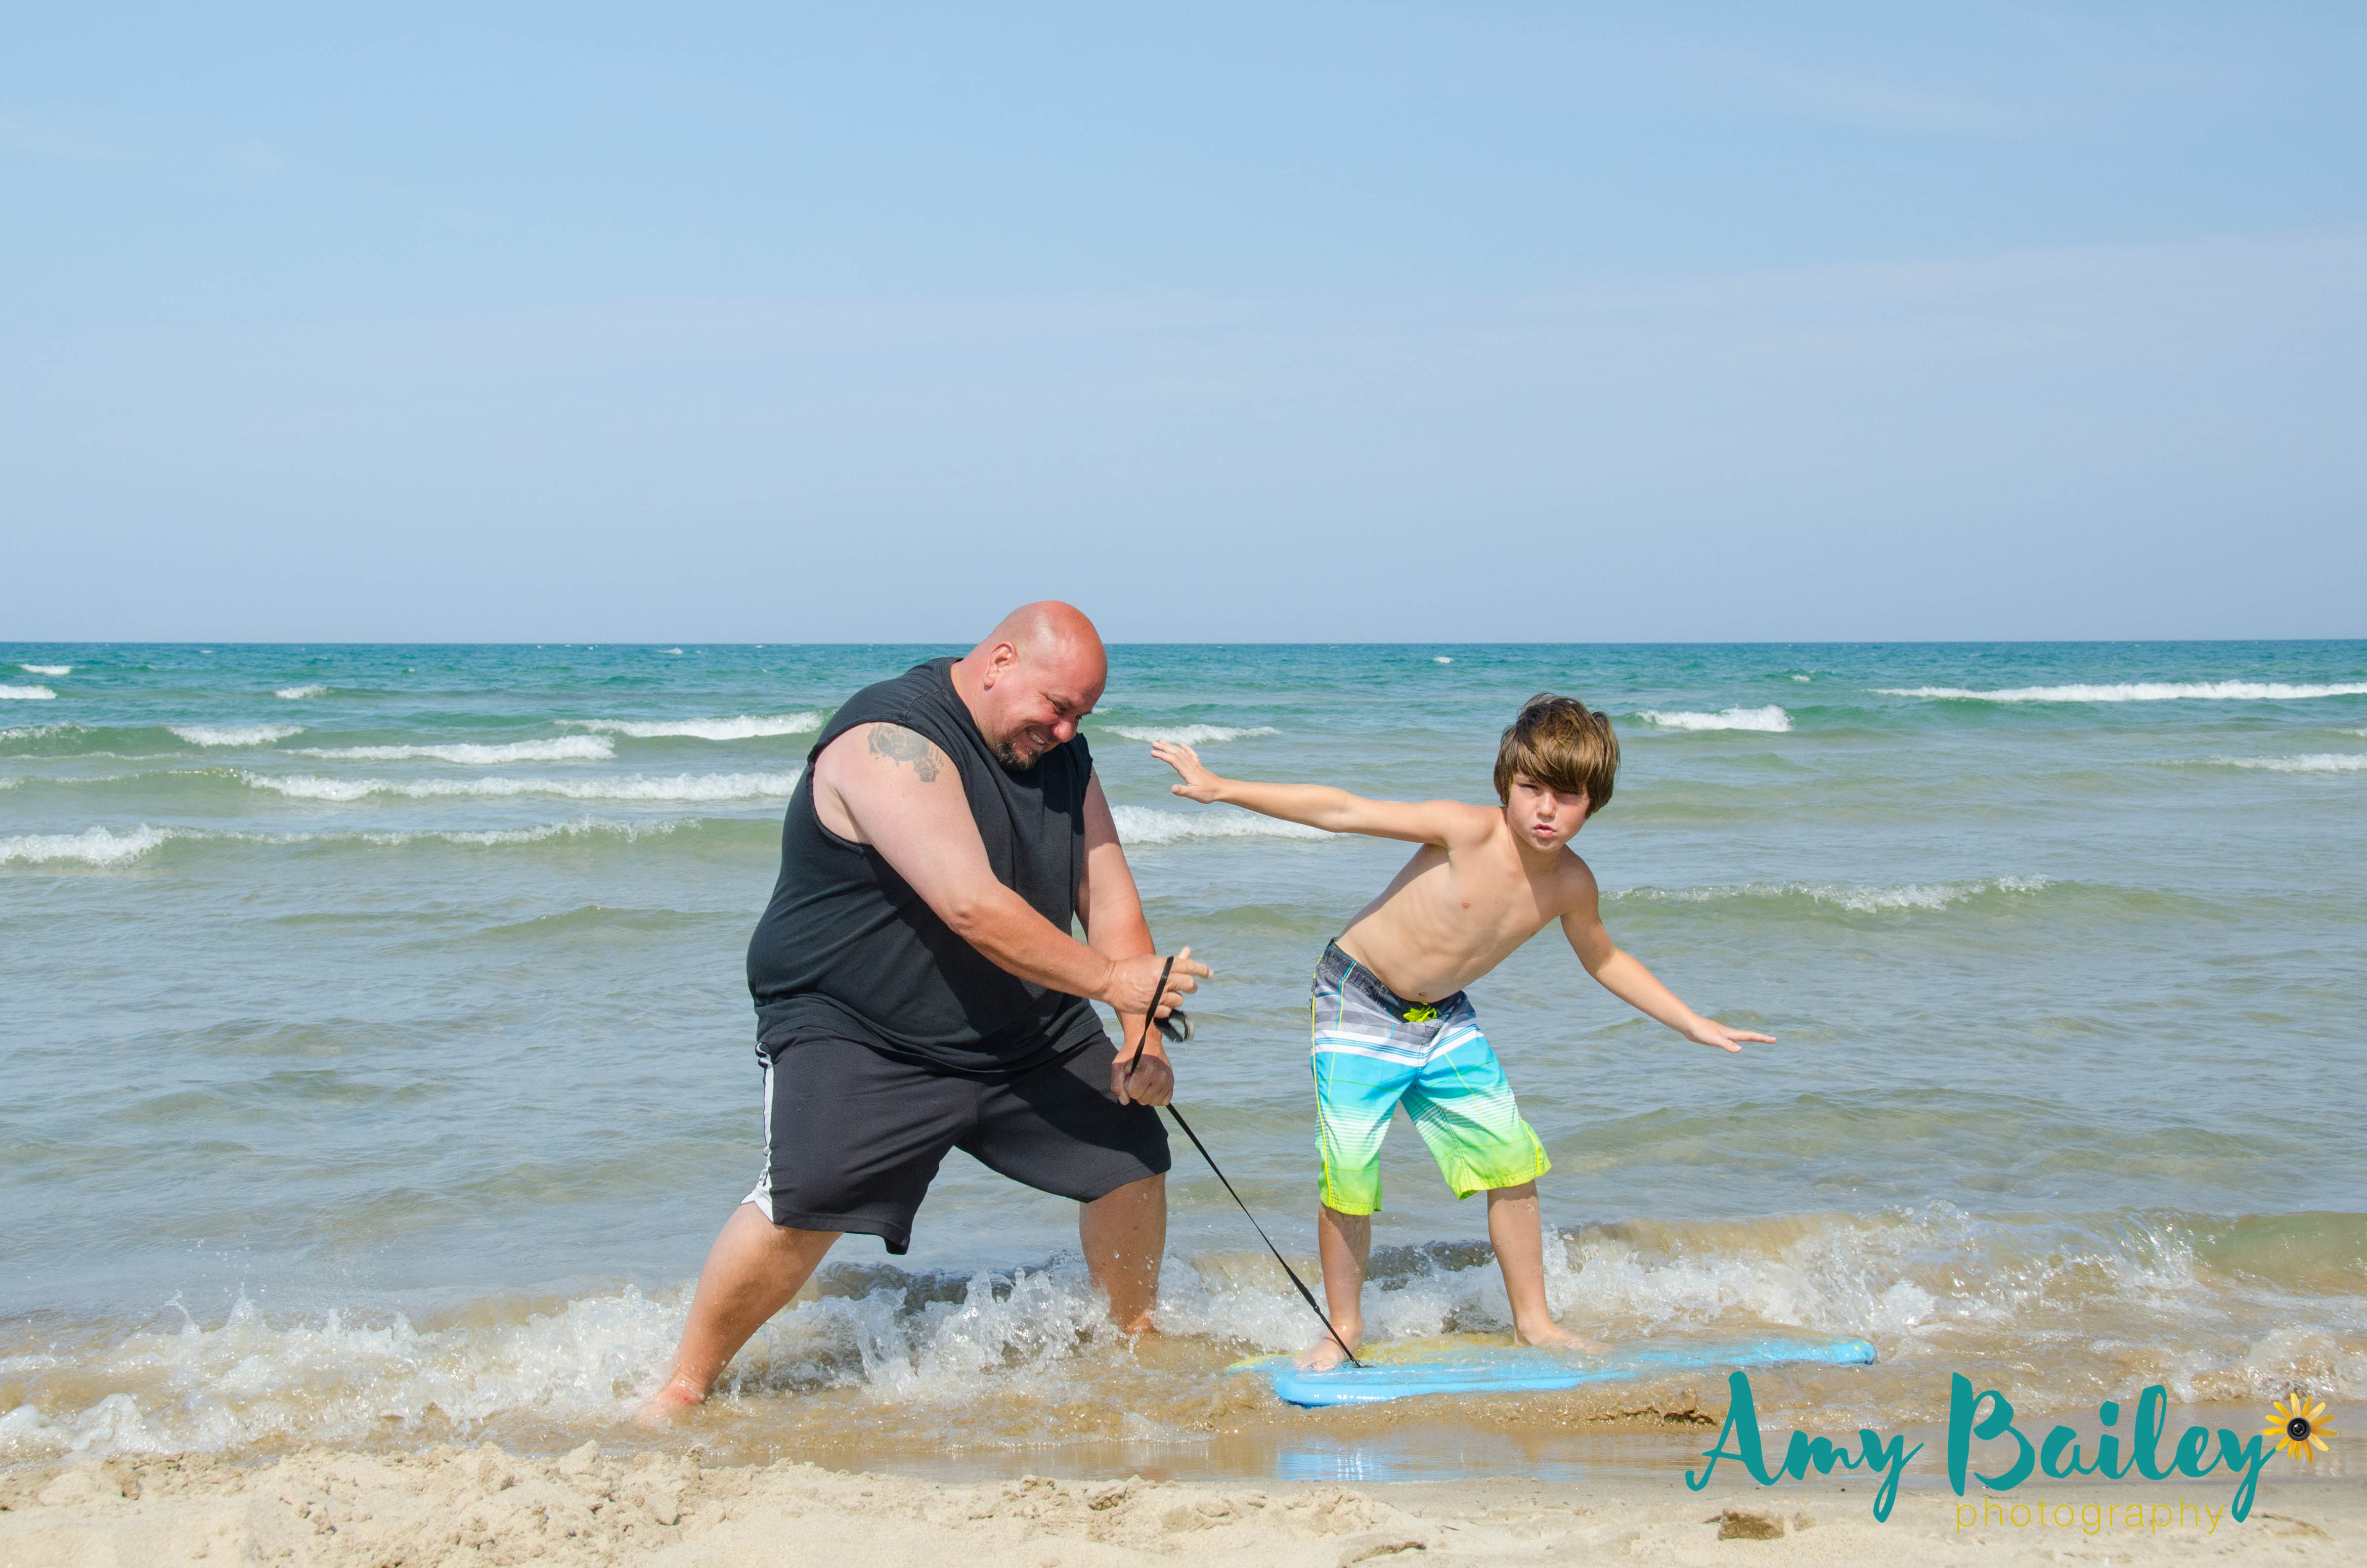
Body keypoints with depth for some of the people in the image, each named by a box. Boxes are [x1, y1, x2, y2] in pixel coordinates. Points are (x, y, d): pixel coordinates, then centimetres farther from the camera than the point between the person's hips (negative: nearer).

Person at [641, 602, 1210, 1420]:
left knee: (1133, 1156, 6)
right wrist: (1108, 978, -26)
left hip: (1028, 1031, 8)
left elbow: (1107, 892, 4)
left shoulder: (1059, 750, 4)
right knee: (802, 1205, -25)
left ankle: (1137, 1337, 32)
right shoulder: (893, 741, -23)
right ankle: (684, 1386, -6)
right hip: (854, 1030, -8)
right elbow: (972, 907, -31)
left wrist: (1141, 1037, -7)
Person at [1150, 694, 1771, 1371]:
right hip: (1359, 1001, -5)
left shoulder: (1570, 883, -9)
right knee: (1349, 1168, -12)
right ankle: (1343, 1329, 8)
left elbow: (1604, 959, 13)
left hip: (1444, 1017, 5)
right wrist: (1223, 789, -30)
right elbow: (1343, 813, -27)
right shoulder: (1467, 832, -26)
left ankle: (1533, 1321, 18)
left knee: (1511, 1156, 2)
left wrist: (1694, 1024, 15)